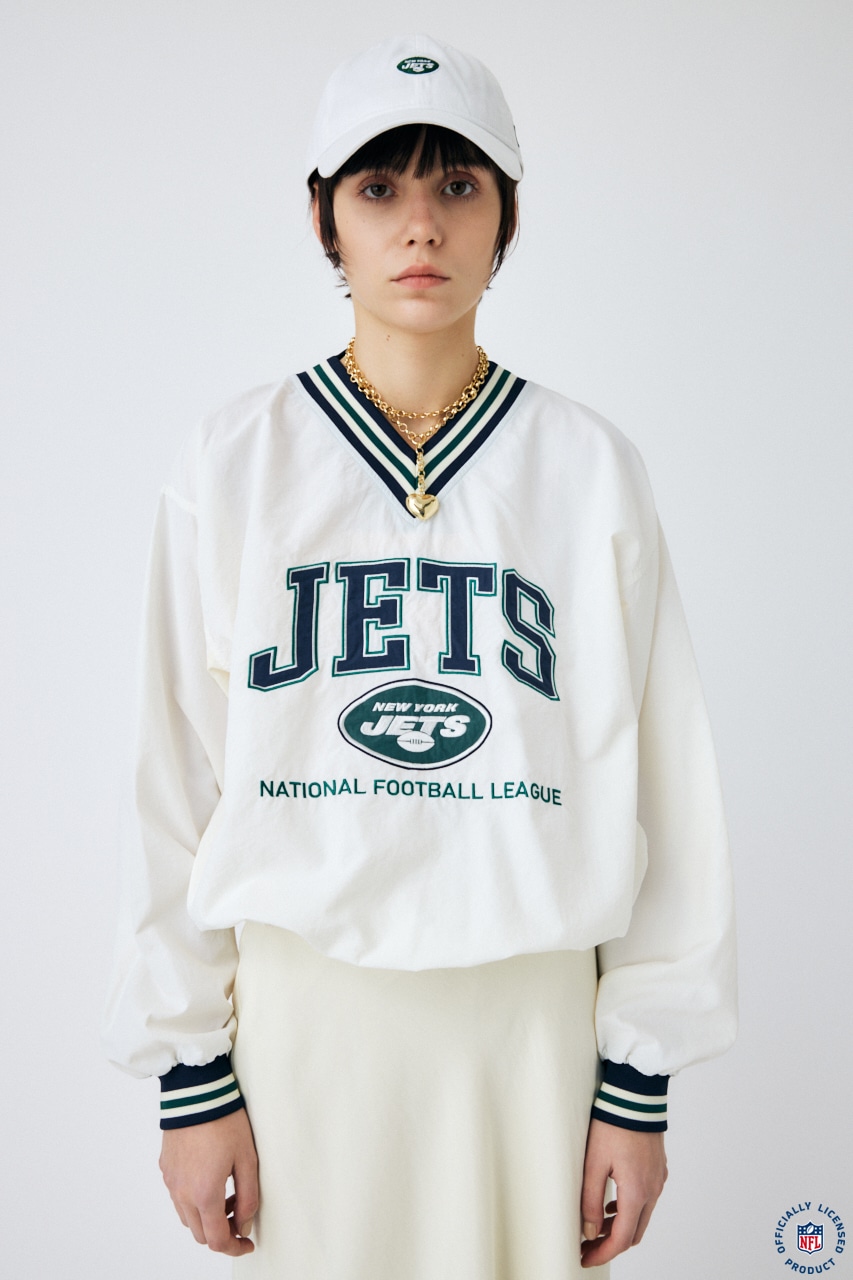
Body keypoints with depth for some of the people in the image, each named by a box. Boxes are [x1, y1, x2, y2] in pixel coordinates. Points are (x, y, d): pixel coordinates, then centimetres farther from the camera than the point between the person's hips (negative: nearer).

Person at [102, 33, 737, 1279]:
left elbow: (655, 781, 1)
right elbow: (176, 781, 0)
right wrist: (189, 1074, 0)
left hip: (534, 1005, 1)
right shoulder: (231, 464, -3)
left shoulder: (590, 467, -2)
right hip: (302, 1001, 0)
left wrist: (639, 1082, 1)